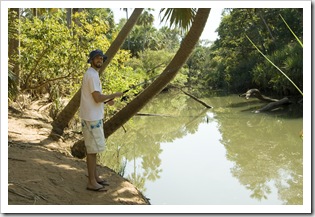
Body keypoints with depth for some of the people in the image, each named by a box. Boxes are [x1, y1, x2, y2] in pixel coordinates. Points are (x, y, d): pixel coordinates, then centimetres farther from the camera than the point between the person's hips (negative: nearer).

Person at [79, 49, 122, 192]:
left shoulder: (92, 74, 16)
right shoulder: (92, 75, -16)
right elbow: (97, 98, -22)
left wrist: (107, 100, 8)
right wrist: (114, 95, -11)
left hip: (94, 117, 11)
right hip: (91, 118, -11)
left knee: (93, 148, 16)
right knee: (93, 149, -5)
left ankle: (95, 176, 27)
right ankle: (91, 182, 1)